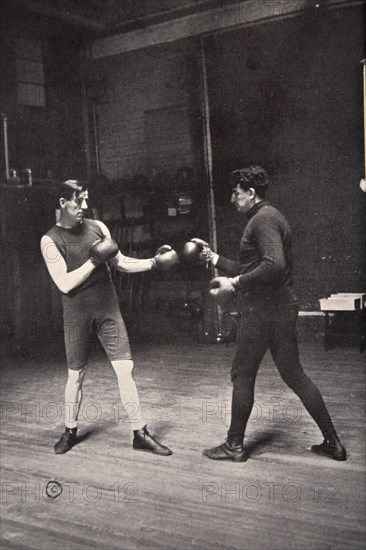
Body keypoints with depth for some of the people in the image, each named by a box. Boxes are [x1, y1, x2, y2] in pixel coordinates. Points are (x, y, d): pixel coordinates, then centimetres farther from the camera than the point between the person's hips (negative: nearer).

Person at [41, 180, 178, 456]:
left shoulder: (97, 227, 5)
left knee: (125, 369, -3)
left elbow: (121, 263, 10)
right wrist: (94, 260, -17)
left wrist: (153, 262, -1)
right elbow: (65, 283, -14)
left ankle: (140, 433, 5)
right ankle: (70, 431, 30)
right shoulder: (50, 240, -6)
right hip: (77, 314, -2)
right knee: (76, 375, 9)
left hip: (108, 308, 3)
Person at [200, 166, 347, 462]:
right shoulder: (269, 218, 19)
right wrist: (217, 259, 22)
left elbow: (275, 265, -29)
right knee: (294, 374, 13)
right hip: (282, 308, 10)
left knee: (242, 375, 4)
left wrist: (235, 285, -23)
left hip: (263, 312, -10)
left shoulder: (264, 218, -13)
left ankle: (234, 445, 16)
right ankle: (333, 442, 17)